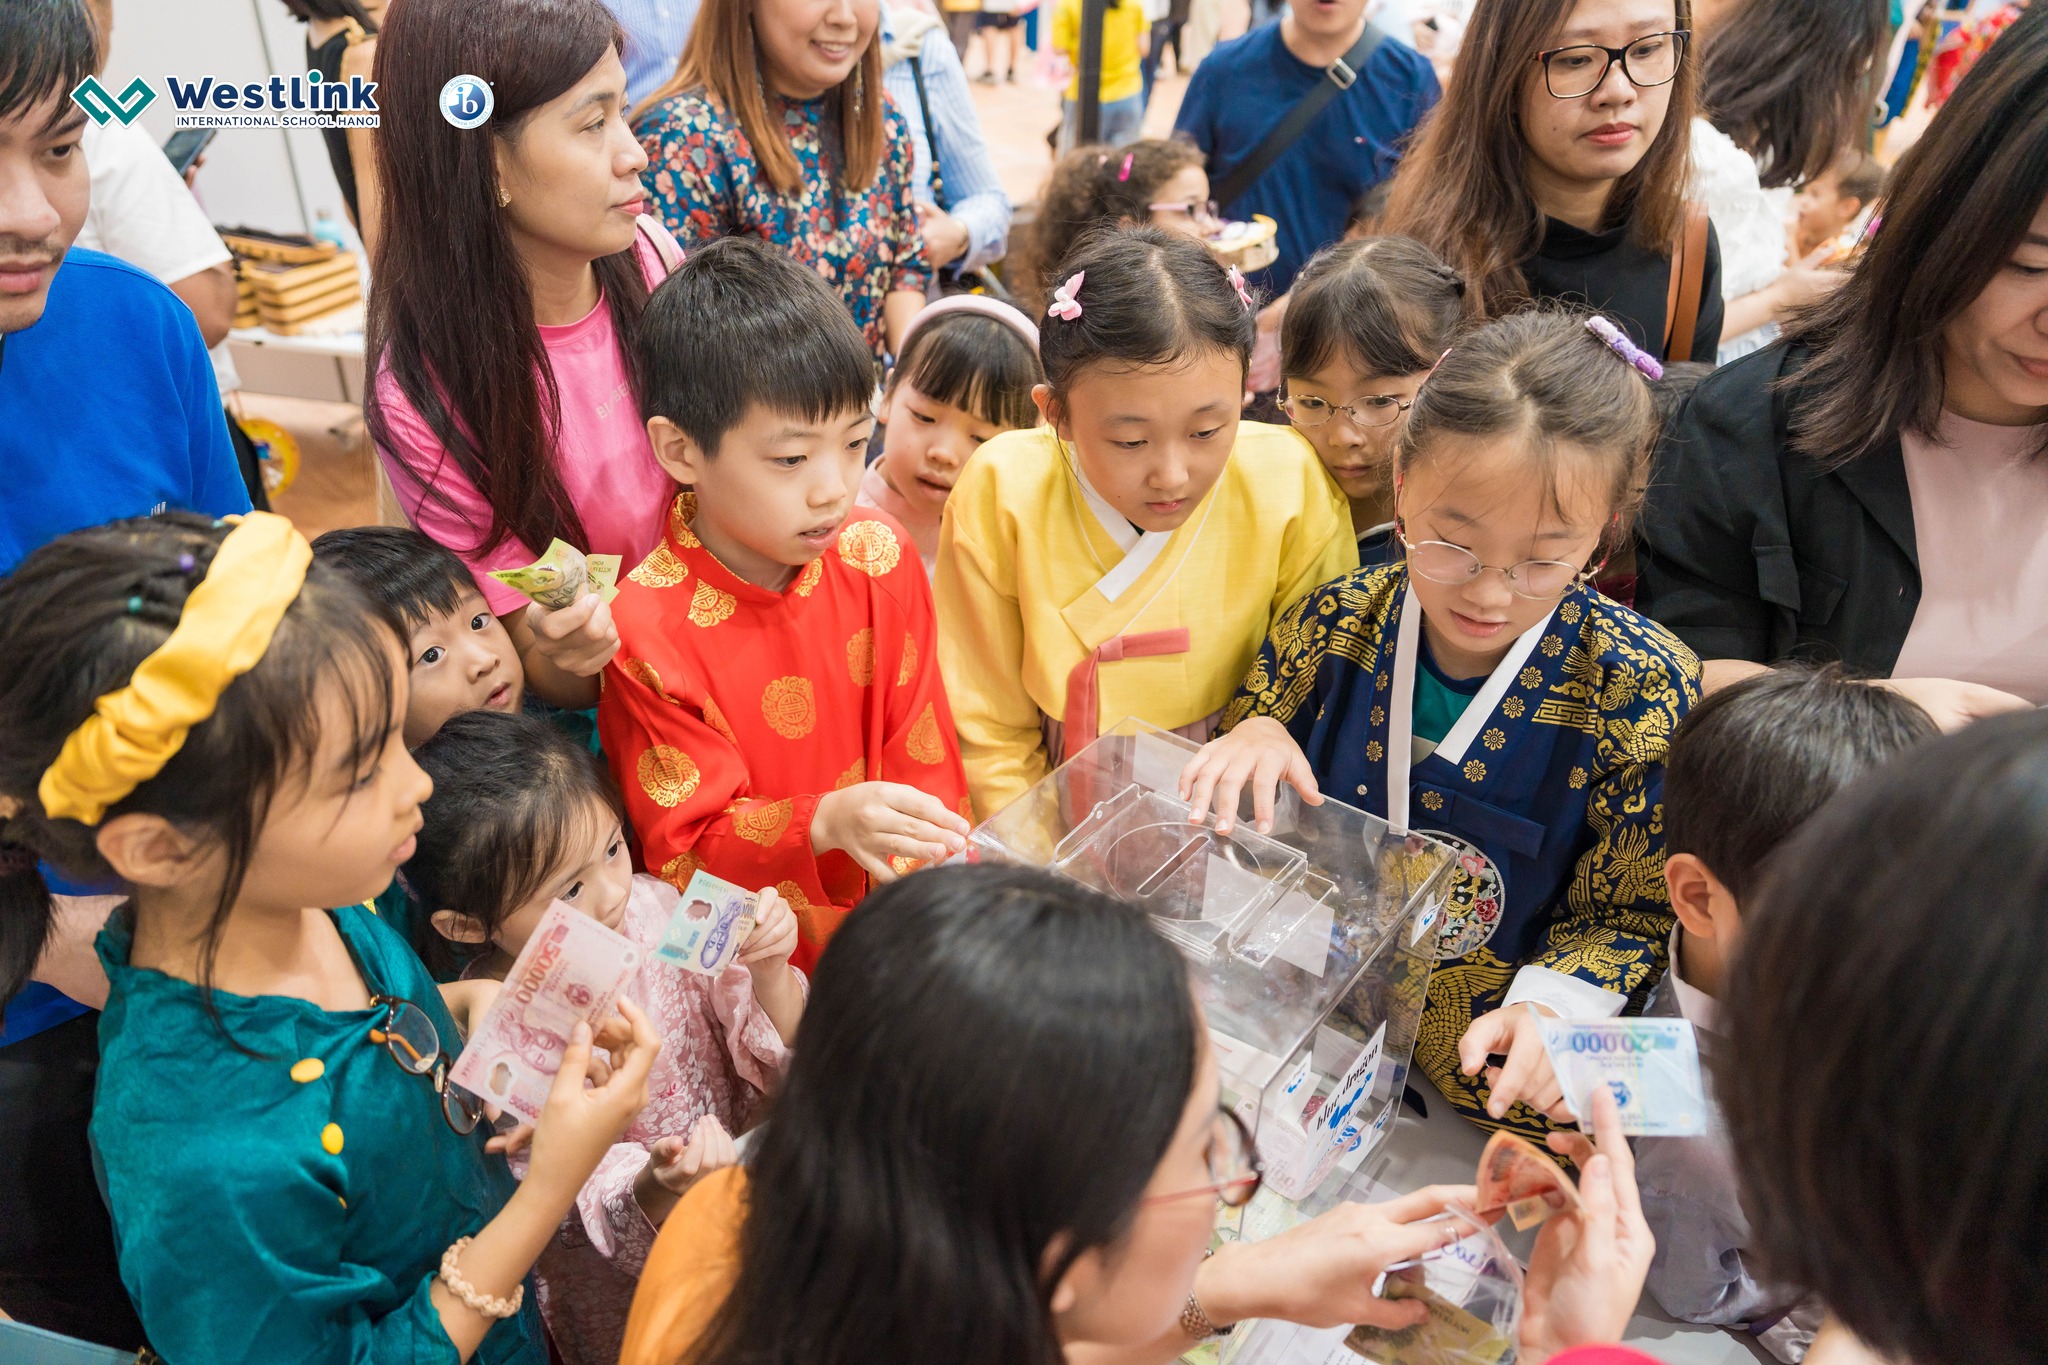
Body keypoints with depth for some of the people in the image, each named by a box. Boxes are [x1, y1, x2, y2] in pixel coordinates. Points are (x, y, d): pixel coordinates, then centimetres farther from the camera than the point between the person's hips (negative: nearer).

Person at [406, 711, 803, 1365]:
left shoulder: (653, 906, -12)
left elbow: (779, 1056, -5)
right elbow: (594, 1207, -19)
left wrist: (768, 971, -24)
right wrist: (656, 1188, -40)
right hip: (633, 1309, -5)